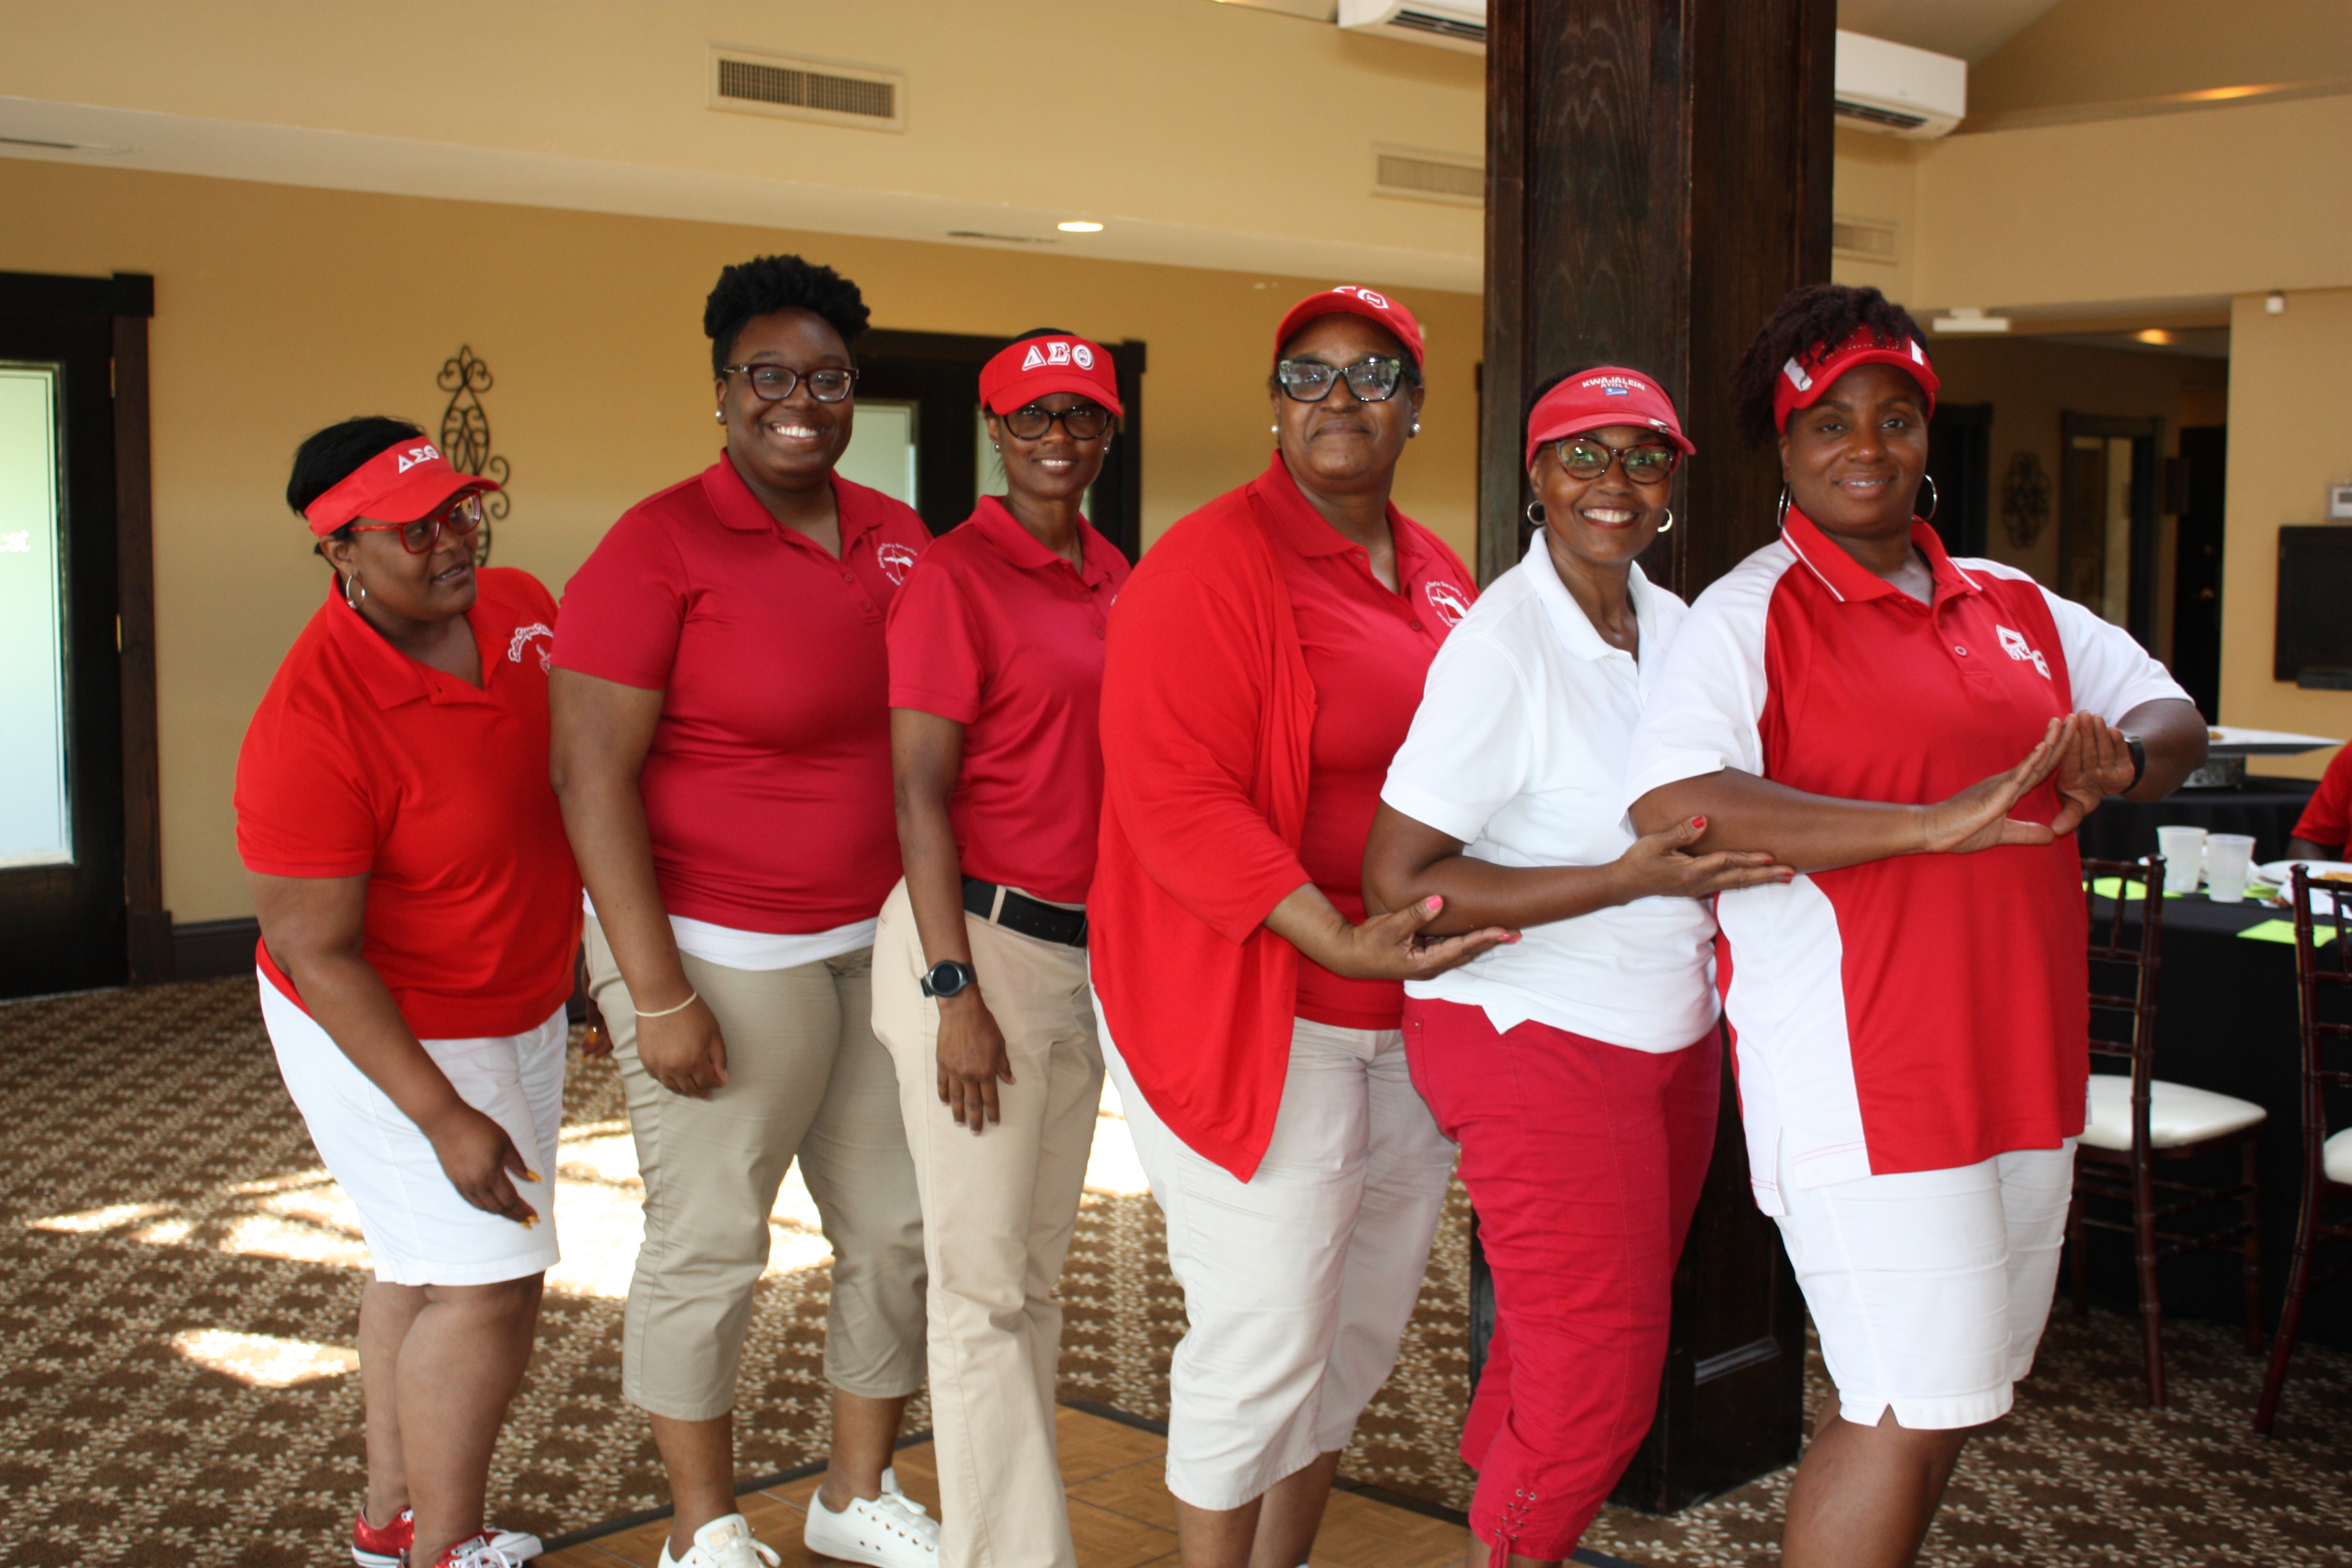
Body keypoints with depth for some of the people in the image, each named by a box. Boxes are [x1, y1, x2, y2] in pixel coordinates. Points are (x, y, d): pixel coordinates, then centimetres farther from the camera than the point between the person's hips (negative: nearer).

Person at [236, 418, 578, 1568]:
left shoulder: (518, 604, -7)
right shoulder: (312, 728, -31)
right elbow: (314, 954, -26)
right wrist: (444, 1118, -26)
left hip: (521, 1008, 8)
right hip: (385, 1035, -8)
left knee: (423, 1266, 20)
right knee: (488, 1285, -5)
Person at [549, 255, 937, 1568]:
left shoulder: (899, 541, 7)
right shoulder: (661, 546, -11)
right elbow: (592, 774, -13)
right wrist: (657, 995, -16)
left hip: (882, 944, 6)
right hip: (722, 953, -6)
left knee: (902, 1228, 13)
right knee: (709, 1247, 4)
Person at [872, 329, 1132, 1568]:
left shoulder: (1116, 578, 11)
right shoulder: (956, 574, -10)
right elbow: (919, 792, -13)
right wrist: (955, 992, -18)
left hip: (1089, 948, 8)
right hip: (980, 939, -7)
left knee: (1038, 1267, 15)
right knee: (984, 1284, 0)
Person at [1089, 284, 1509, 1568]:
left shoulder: (1436, 577, 11)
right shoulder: (1210, 566, -13)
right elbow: (1174, 800, -21)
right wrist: (1334, 938, -27)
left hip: (1415, 1013, 8)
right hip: (1256, 1012, -8)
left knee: (1363, 1321, 17)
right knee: (1265, 1335, -2)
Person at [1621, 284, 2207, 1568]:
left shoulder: (2011, 606, 13)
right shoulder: (1751, 616, -8)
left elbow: (2173, 715, 21)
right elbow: (1668, 805, -24)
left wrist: (2121, 756, -6)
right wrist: (1936, 822, -29)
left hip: (2020, 1067, 7)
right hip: (1860, 1070, -7)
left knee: (1944, 1400, 15)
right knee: (1910, 1410, -6)